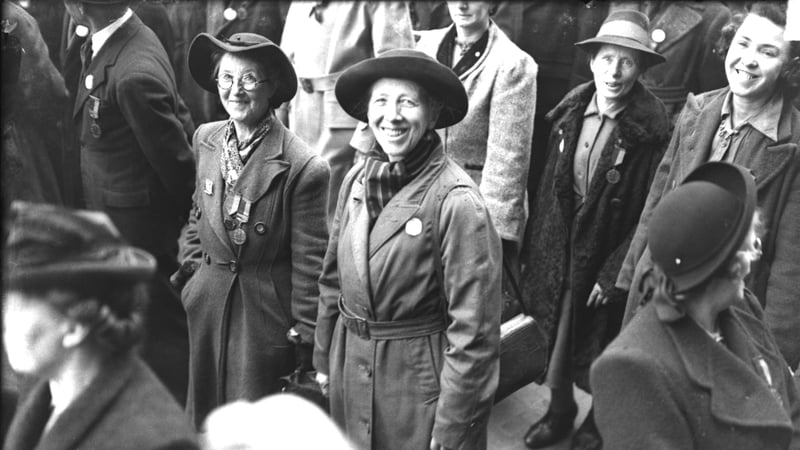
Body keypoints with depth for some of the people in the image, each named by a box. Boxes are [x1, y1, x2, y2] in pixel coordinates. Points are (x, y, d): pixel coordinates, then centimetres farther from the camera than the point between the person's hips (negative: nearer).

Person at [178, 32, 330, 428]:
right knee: (198, 425, 17)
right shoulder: (205, 139, 0)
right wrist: (192, 268, 5)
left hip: (266, 317, -5)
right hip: (203, 304, 5)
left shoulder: (304, 169, -18)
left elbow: (310, 263, -13)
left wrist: (305, 347, -9)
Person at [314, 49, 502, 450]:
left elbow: (473, 327, -18)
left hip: (421, 374, -6)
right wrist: (324, 357, 14)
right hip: (350, 367, 6)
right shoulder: (357, 179, -1)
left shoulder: (457, 202, -20)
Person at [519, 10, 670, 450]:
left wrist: (613, 275, -16)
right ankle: (559, 410, 42)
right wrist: (536, 249, 4)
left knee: (601, 346, 14)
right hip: (561, 251, 4)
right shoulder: (570, 113, -4)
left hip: (608, 258, -4)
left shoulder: (651, 129, -18)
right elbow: (549, 186, 3)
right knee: (557, 335, 18)